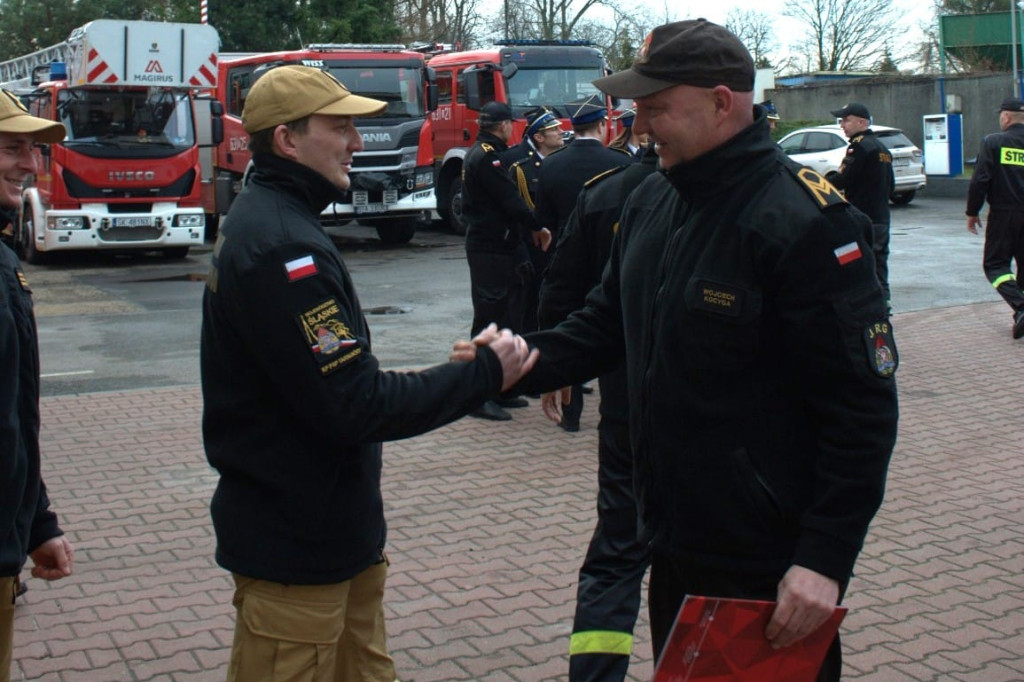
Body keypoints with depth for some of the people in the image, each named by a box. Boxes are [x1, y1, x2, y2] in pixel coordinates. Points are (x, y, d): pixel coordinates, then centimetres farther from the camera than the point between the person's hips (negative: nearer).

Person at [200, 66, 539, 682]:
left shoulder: (269, 222, 11)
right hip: (298, 547, -10)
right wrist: (485, 375, -16)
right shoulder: (280, 247, -23)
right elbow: (357, 407, -24)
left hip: (329, 530, 10)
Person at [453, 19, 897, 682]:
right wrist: (524, 363, -3)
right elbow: (607, 322, 16)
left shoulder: (805, 222, -20)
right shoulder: (651, 203, 5)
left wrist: (826, 558, -21)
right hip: (674, 547, 8)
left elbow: (862, 408, -20)